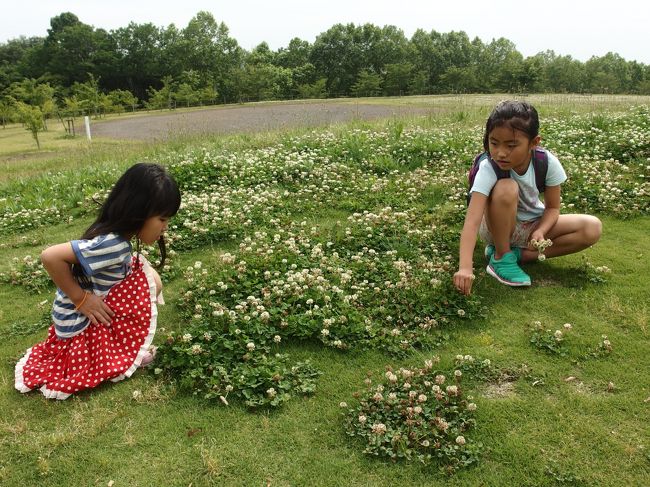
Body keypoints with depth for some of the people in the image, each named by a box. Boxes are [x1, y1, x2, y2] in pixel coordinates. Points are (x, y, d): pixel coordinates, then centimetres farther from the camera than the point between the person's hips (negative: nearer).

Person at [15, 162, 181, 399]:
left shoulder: (116, 234, -4)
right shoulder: (111, 245, -31)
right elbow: (50, 256, -35)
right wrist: (80, 297, -25)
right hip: (80, 323, -8)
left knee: (149, 279, 3)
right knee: (149, 281, -13)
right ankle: (127, 351, 0)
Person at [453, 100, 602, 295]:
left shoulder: (547, 162, -20)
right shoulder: (488, 169, -30)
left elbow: (552, 207, -7)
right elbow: (472, 221, -40)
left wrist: (540, 231, -29)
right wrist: (465, 267, -53)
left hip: (533, 225, 4)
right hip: (500, 227, -4)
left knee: (592, 228, -18)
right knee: (507, 188, -35)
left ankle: (519, 254, -14)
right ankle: (501, 256, -15)